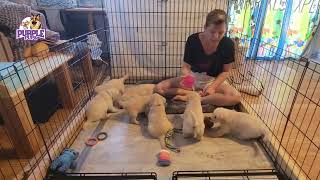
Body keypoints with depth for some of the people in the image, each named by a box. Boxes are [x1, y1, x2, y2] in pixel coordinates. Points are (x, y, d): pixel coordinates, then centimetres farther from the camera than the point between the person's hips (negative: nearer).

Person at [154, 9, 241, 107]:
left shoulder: (228, 44, -15)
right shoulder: (192, 40, -16)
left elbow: (225, 71, -5)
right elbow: (186, 67, -10)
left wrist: (213, 86, -20)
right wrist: (186, 76, -34)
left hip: (214, 80, 0)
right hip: (193, 77, 1)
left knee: (236, 97, -32)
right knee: (159, 88, -15)